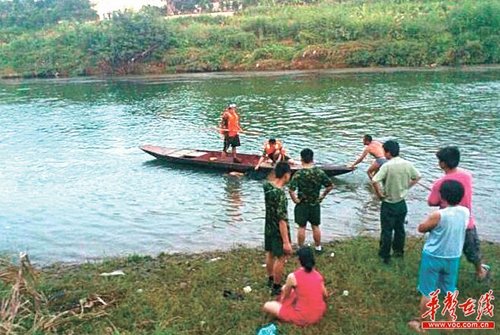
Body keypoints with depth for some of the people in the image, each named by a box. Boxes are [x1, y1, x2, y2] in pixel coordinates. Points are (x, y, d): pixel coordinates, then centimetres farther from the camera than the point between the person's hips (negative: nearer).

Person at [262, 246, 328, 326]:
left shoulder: (292, 276, -14)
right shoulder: (318, 275, -1)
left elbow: (285, 296, 1)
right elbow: (325, 295, 10)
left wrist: (281, 302, 23)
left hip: (302, 319, -6)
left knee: (267, 306, 5)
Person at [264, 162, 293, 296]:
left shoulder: (267, 186, -7)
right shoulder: (280, 194, -30)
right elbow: (282, 220, -30)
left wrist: (277, 170, 8)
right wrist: (286, 242, -26)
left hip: (268, 228, 8)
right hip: (279, 231, -8)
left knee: (270, 253, 24)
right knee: (281, 258, 7)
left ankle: (270, 279, 43)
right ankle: (276, 287, 20)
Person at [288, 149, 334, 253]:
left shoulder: (299, 174, -18)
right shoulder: (320, 172, -8)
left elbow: (291, 189, -26)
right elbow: (330, 186, -4)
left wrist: (295, 199, -11)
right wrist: (322, 196, 6)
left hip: (302, 204, -3)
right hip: (315, 204, 3)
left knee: (302, 227, 9)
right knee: (315, 226, 16)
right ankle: (318, 247, 28)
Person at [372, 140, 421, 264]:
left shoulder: (387, 166, -21)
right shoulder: (407, 164, -5)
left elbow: (374, 181, -31)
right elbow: (417, 177, 9)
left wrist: (379, 194, -16)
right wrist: (406, 187, 11)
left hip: (389, 204, -5)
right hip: (402, 203, 5)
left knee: (386, 231, 7)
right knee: (400, 228, 21)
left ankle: (384, 256, 17)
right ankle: (399, 251, 35)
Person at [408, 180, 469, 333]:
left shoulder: (438, 215, -26)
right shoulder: (465, 212, -8)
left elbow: (421, 228, -10)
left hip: (433, 257, -5)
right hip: (453, 258, 5)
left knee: (428, 292, 9)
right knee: (450, 291, 21)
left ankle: (420, 323, 23)